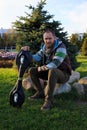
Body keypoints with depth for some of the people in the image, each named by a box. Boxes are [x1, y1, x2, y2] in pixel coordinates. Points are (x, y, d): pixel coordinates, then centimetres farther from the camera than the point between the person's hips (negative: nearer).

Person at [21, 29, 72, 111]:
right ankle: (40, 92, 9)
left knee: (52, 71, -40)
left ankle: (49, 100, -33)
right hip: (50, 73, 7)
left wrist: (41, 68, -19)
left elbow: (54, 65, -33)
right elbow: (36, 57, -7)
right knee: (32, 70, -2)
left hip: (63, 74, -7)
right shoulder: (44, 47, 3)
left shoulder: (60, 48, -22)